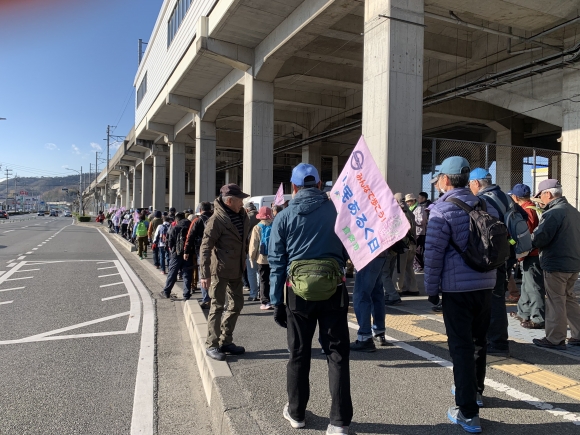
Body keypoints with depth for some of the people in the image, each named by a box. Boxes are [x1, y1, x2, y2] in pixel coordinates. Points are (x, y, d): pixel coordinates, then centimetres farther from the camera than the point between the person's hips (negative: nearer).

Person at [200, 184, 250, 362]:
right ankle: (211, 345, 13)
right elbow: (205, 248, -17)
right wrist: (205, 273, -20)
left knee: (237, 304, 14)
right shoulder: (216, 220, -17)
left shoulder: (242, 216, 5)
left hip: (236, 270, 8)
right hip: (219, 270, -8)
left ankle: (225, 341, 28)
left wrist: (243, 261, 17)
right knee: (218, 306, 0)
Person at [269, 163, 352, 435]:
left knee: (299, 354, 14)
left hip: (299, 291, 0)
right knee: (337, 355, 7)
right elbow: (349, 252, 4)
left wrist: (276, 301, 5)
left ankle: (296, 413, 29)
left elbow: (277, 262, 0)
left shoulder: (284, 217, 0)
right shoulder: (337, 211, 1)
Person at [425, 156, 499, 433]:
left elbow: (434, 253, -15)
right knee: (478, 340, 21)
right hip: (486, 283, 7)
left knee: (461, 346, -2)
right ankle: (474, 390, 40)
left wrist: (431, 289, -6)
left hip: (457, 286, -7)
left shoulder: (442, 209, -12)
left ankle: (468, 413, 2)